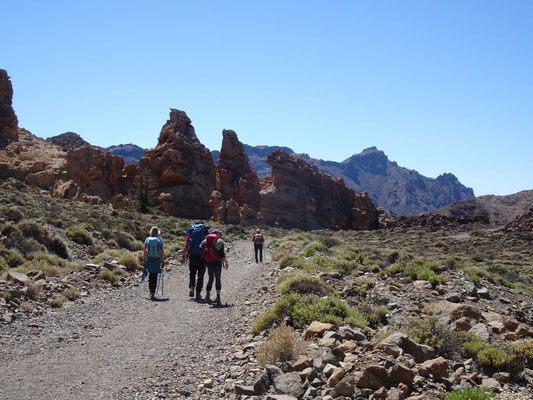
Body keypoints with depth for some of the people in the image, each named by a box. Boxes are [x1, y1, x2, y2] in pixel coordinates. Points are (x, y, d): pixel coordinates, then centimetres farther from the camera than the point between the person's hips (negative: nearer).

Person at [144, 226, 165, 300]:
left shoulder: (147, 239, 2)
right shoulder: (159, 240, -2)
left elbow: (145, 250, -2)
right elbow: (162, 251, -5)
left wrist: (144, 260, 2)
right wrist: (163, 260, 2)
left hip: (149, 259, 2)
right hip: (157, 260, -1)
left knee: (151, 275, 17)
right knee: (155, 276, 3)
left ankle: (151, 291, 16)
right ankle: (153, 293, 0)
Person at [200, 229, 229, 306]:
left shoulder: (206, 240, 6)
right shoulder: (219, 241, -8)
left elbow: (203, 251, 8)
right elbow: (221, 253, -11)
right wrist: (226, 262, -2)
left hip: (209, 263, 4)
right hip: (217, 263, -4)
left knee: (210, 279, 17)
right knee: (218, 279, 3)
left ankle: (208, 296, 18)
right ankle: (218, 298, -2)